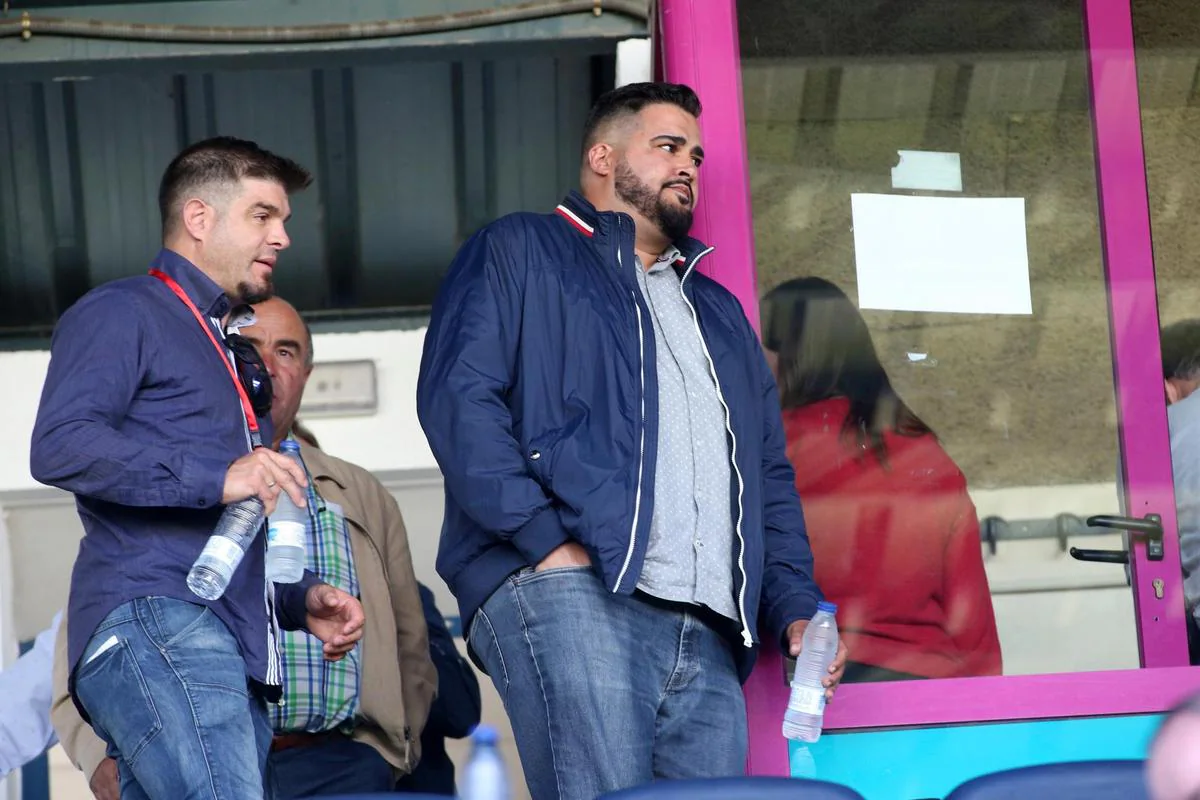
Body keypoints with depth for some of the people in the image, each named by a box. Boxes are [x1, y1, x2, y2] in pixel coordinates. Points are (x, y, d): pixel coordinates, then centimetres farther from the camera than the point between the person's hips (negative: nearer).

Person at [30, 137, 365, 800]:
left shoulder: (236, 358, 33)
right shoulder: (123, 315, 5)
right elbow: (59, 446, -13)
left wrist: (300, 601, 18)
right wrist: (217, 477, -19)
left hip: (236, 655, 9)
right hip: (152, 621, -9)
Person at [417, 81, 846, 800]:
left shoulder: (717, 312, 34)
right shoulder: (520, 254, 14)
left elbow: (770, 475, 32)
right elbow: (458, 397, -2)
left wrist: (797, 606, 14)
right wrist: (545, 537, -14)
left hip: (708, 633, 7)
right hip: (568, 593, -6)